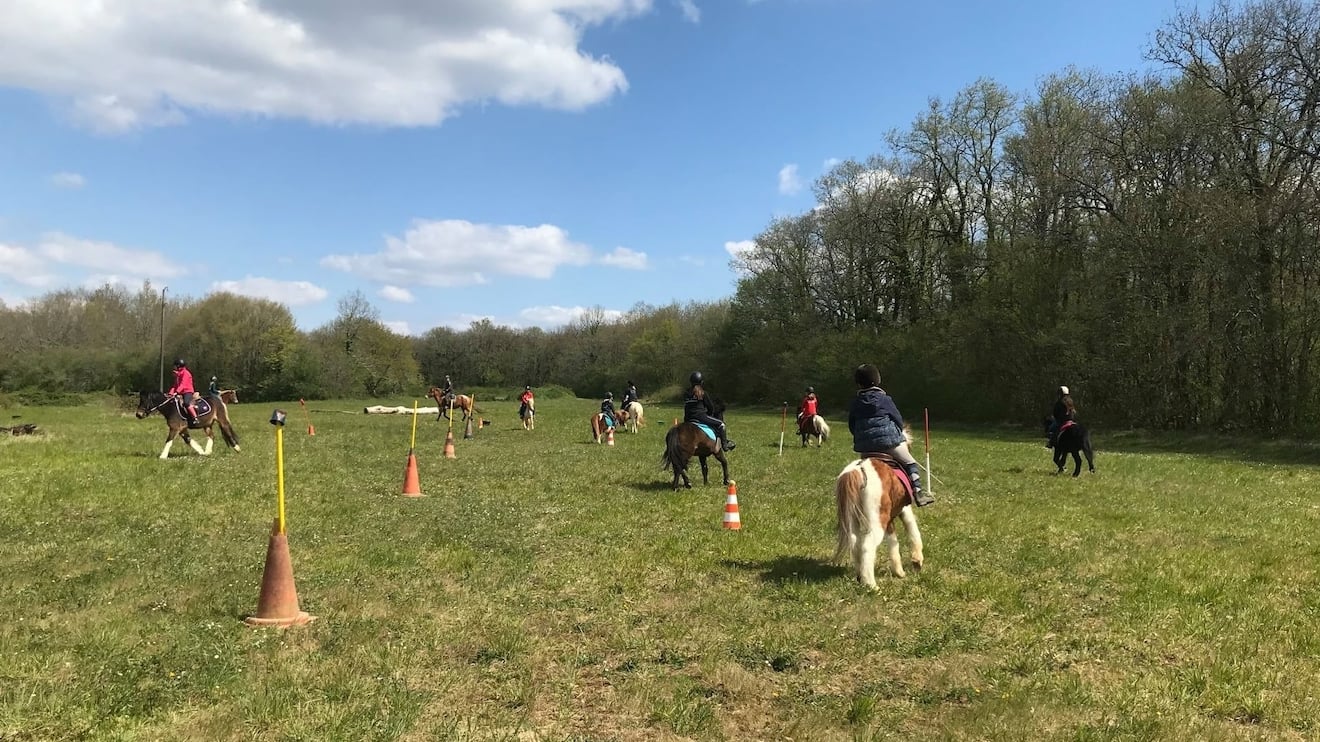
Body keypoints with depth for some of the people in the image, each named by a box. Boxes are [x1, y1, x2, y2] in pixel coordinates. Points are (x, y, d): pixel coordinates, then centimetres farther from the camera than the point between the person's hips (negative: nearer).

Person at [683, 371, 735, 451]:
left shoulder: (686, 393, 9)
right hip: (700, 416, -6)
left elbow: (685, 406, 14)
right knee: (721, 424, 3)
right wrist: (710, 414, 22)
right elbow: (710, 407, 2)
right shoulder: (702, 393, -6)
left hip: (688, 419, 6)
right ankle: (725, 444, 1)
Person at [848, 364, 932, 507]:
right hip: (888, 439, -4)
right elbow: (898, 419, 1)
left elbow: (851, 425, 10)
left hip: (863, 446, 4)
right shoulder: (884, 399, -3)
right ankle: (917, 491, -8)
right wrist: (897, 432, 20)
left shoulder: (855, 403, 6)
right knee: (910, 463, 5)